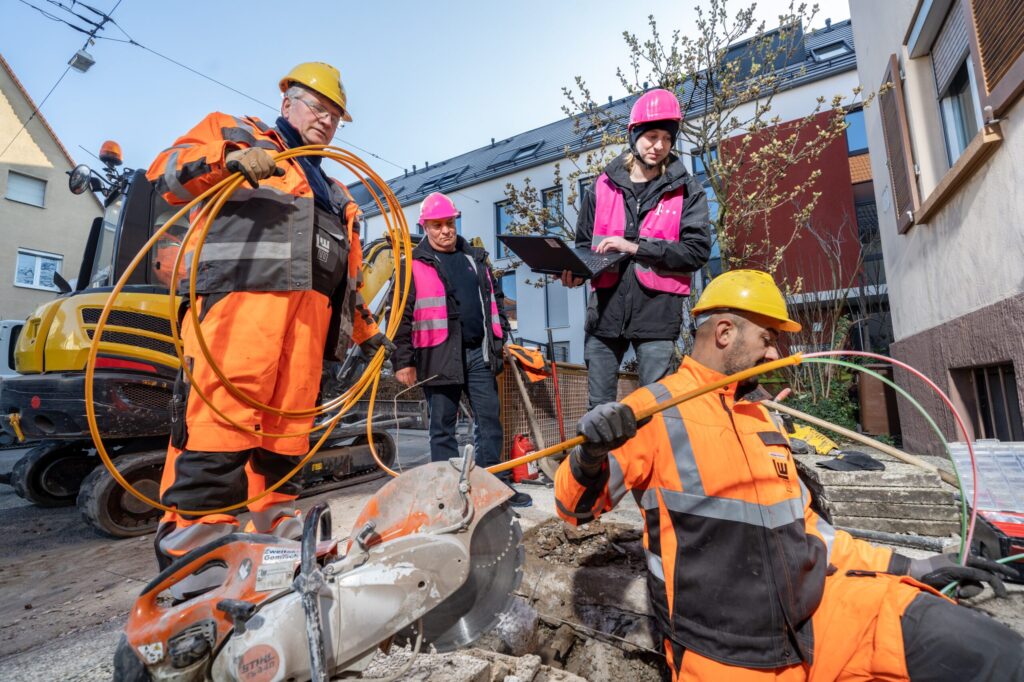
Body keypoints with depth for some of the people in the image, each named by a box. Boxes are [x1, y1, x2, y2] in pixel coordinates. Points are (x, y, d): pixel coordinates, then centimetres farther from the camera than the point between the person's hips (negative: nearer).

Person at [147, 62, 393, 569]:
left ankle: (272, 518, 8)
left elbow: (349, 276, 32)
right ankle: (197, 528, -14)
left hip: (310, 308, 6)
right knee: (223, 409, -17)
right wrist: (229, 159, -13)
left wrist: (368, 331, 26)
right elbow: (167, 170, 7)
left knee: (290, 418, 1)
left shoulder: (333, 193, 36)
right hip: (242, 292, -5)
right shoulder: (235, 132, 22)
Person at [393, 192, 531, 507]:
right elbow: (400, 315, -4)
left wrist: (499, 338, 13)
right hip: (439, 357, -4)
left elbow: (495, 298, 21)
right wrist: (403, 361, -8)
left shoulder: (475, 258, 16)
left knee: (490, 421, 7)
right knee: (443, 427, 5)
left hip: (479, 354, 5)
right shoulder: (414, 265, 1)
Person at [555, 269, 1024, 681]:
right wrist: (590, 457, -34)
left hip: (817, 613, 6)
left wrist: (904, 567, 18)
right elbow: (576, 506, -12)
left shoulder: (760, 417, 14)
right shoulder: (654, 409, -11)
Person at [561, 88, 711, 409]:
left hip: (657, 313, -2)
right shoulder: (603, 186, 12)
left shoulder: (686, 190, 7)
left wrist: (636, 247, -14)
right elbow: (583, 245, 18)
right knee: (599, 407, 8)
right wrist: (576, 272, -4)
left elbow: (697, 250, -5)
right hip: (605, 309, 2)